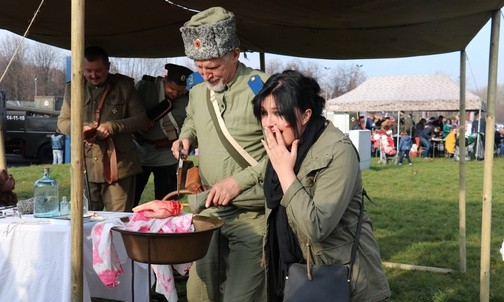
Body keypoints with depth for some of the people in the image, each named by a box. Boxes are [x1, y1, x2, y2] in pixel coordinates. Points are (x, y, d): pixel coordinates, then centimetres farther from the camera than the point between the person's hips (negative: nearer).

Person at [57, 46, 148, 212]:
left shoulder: (124, 85, 4)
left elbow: (141, 118, 2)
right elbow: (62, 122, 14)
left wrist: (112, 127, -13)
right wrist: (79, 128, -8)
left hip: (119, 166, -2)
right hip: (87, 167, 3)